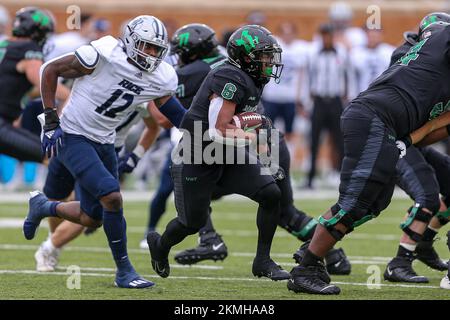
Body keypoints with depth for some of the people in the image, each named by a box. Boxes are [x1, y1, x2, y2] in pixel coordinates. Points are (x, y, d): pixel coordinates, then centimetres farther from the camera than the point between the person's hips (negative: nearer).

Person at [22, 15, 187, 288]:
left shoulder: (160, 80, -5)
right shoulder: (103, 55, -21)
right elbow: (51, 70, -11)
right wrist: (51, 119, -12)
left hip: (103, 143, 7)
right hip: (72, 137, -7)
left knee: (92, 219, 12)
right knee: (112, 197, -22)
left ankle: (43, 207, 42)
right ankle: (124, 271, -9)